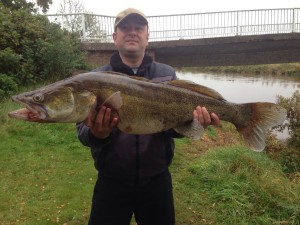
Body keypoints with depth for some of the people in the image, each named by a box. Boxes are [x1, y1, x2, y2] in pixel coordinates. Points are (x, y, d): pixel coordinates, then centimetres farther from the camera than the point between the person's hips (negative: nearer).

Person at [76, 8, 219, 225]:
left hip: (157, 180, 2)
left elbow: (172, 126, -4)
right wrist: (96, 135, -31)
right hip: (112, 182, -1)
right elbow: (83, 130, -8)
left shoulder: (167, 75, 0)